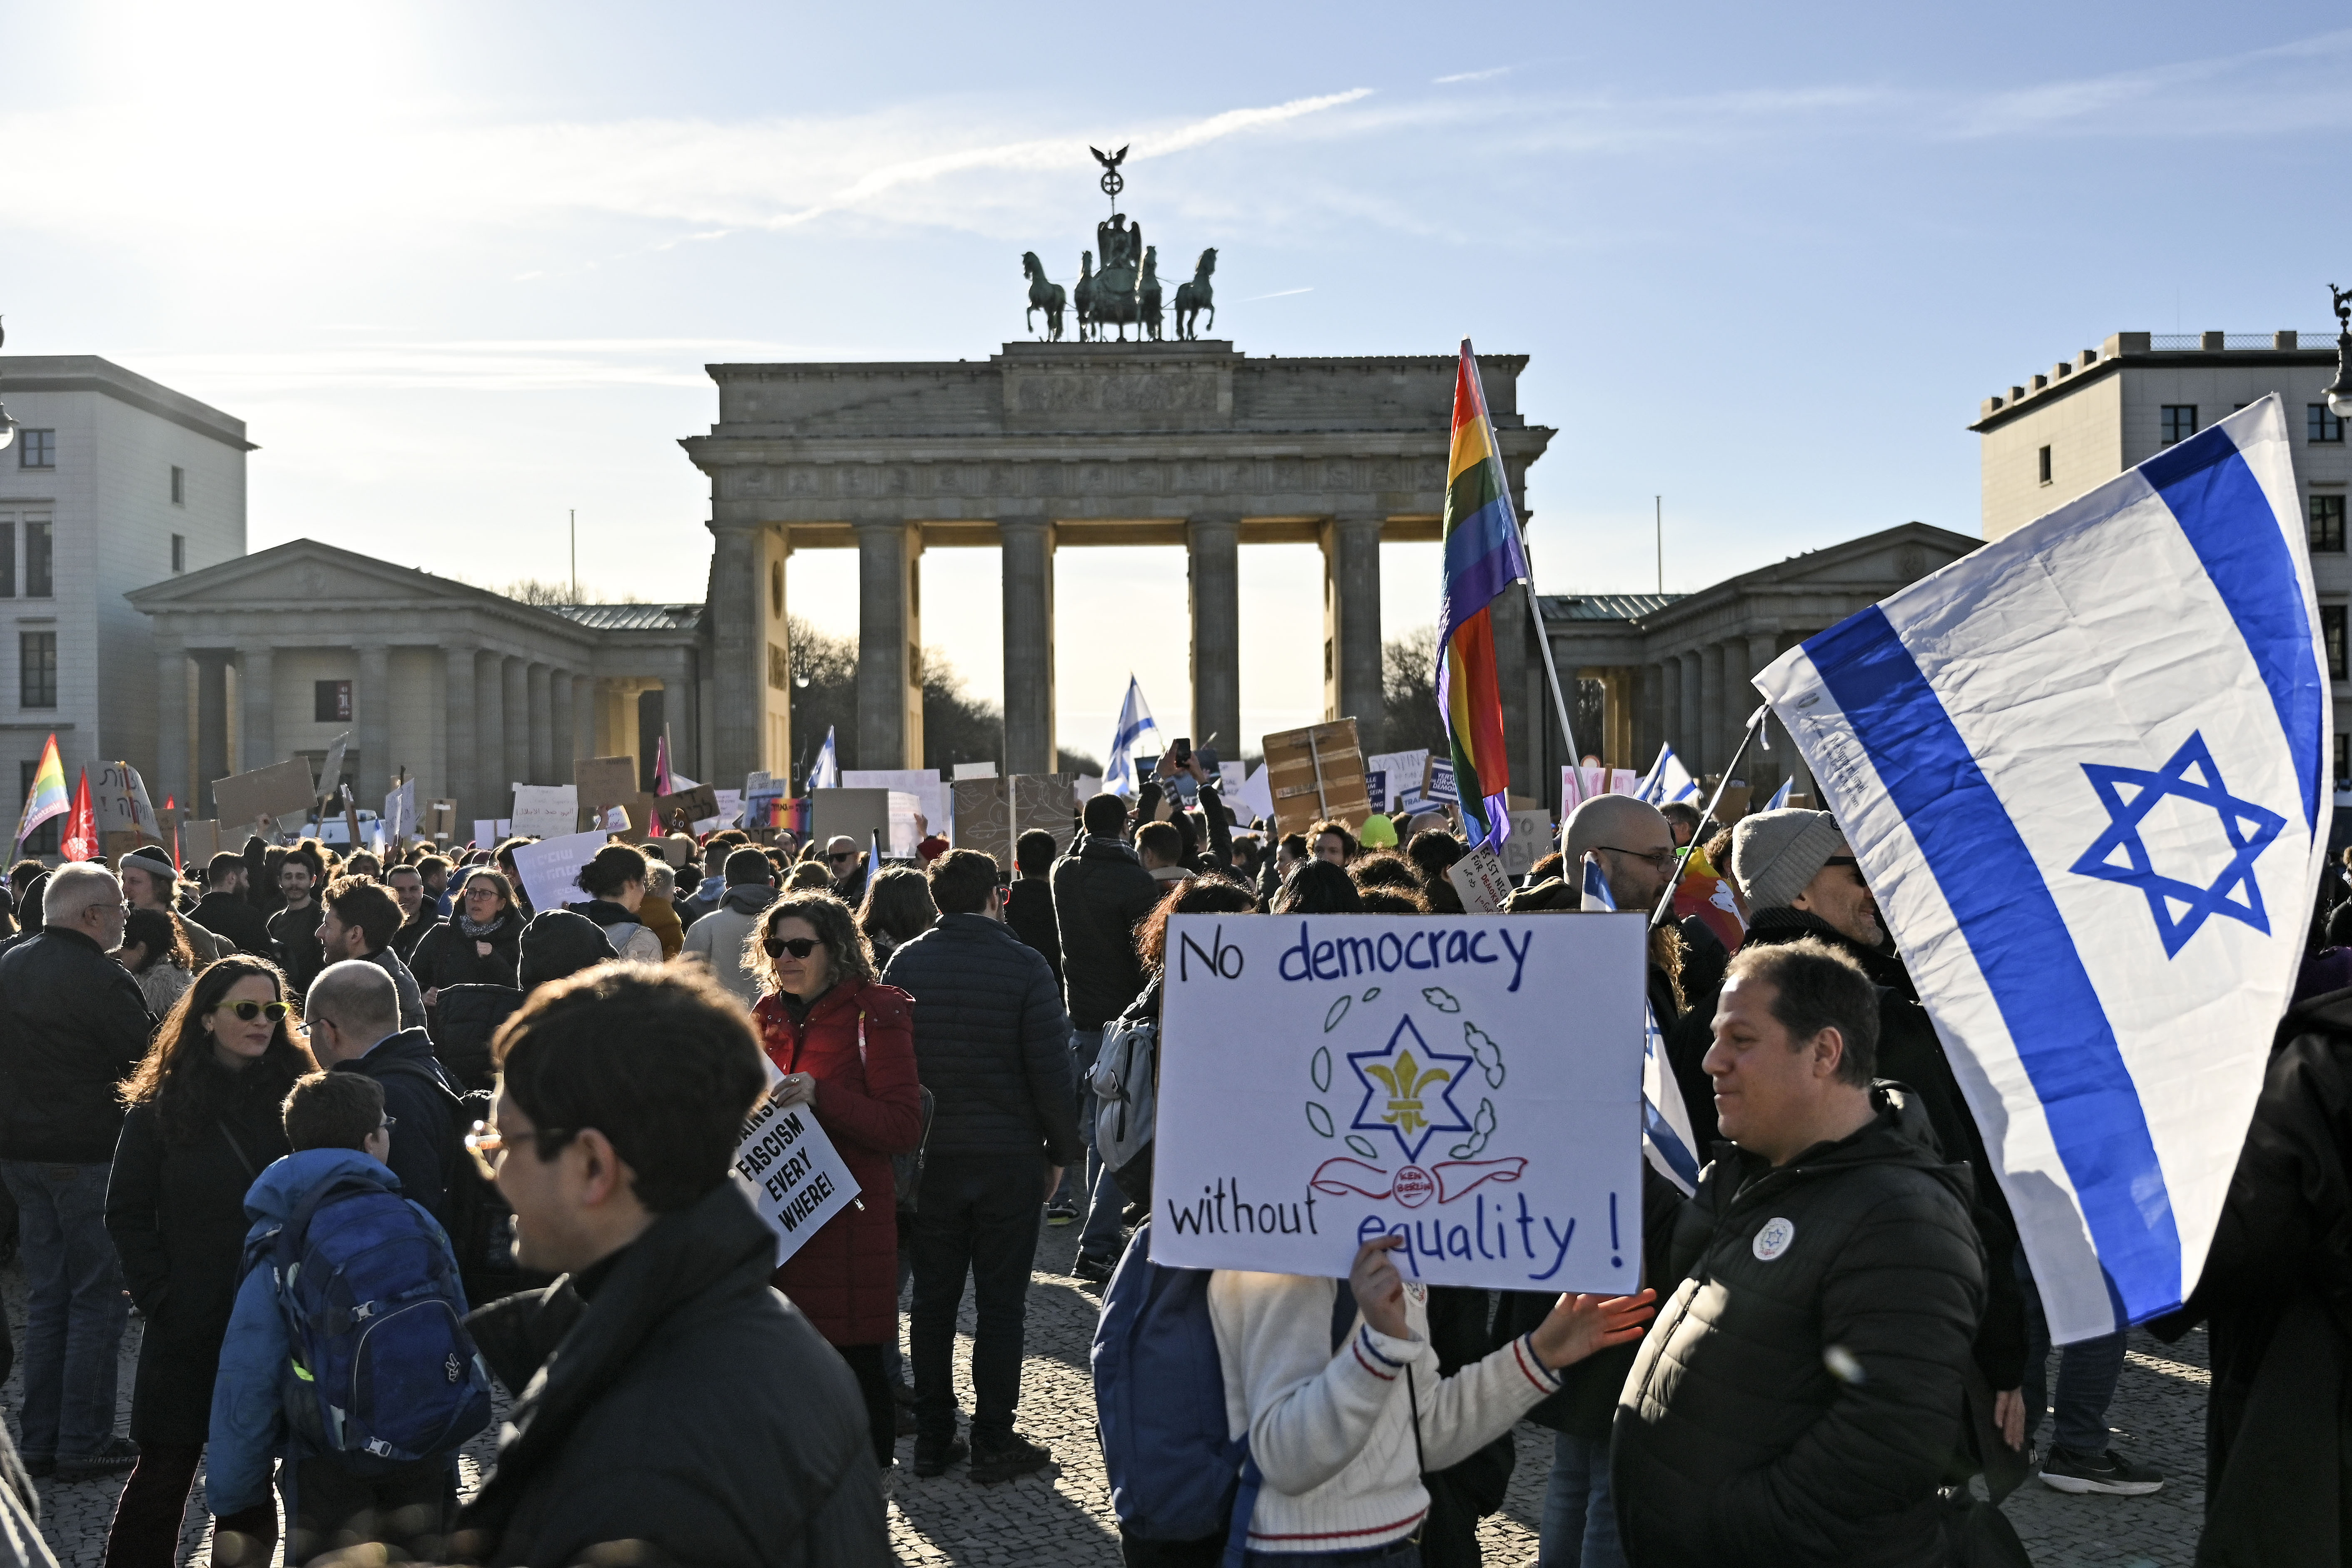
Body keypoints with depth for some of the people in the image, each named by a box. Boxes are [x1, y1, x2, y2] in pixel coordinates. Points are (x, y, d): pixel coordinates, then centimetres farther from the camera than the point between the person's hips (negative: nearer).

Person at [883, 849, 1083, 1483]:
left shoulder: (904, 965, 1)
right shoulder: (1023, 966, -8)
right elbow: (1051, 1069, -9)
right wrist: (1062, 1150, 2)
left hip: (930, 1156, 3)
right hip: (1010, 1156, -3)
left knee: (933, 1300, 11)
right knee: (1001, 1304, 4)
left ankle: (932, 1439, 16)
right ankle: (994, 1443, 8)